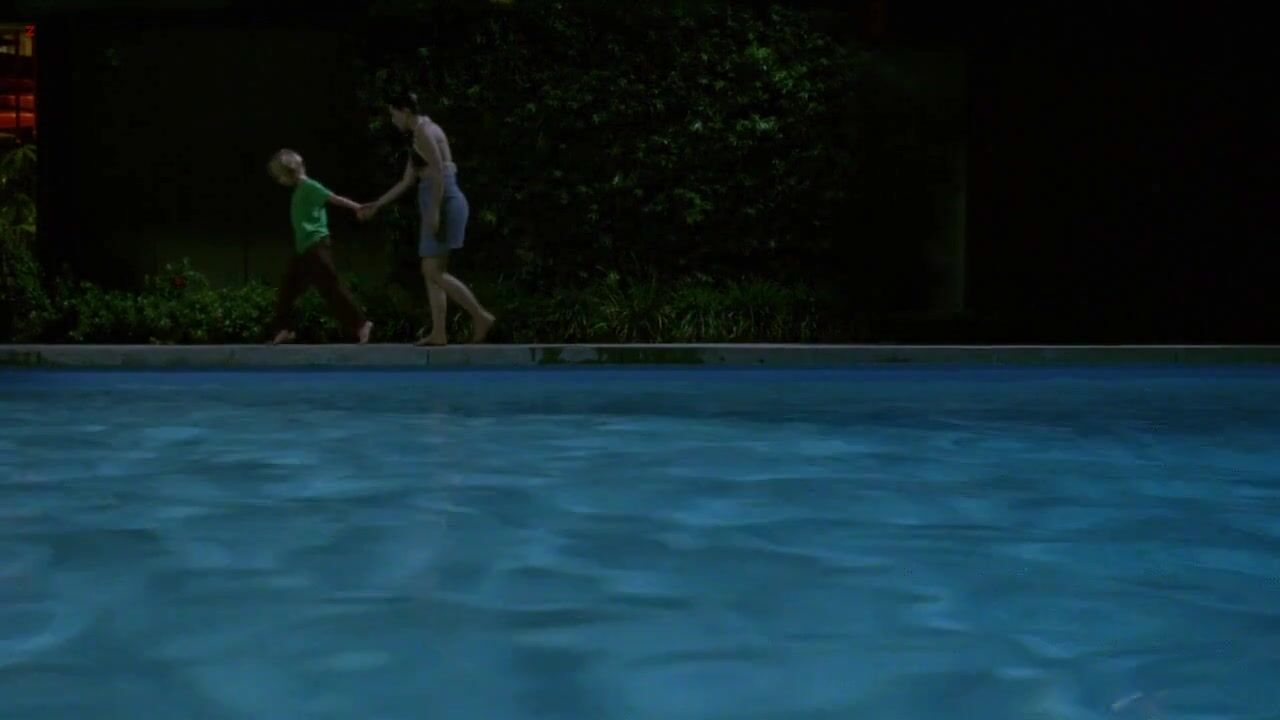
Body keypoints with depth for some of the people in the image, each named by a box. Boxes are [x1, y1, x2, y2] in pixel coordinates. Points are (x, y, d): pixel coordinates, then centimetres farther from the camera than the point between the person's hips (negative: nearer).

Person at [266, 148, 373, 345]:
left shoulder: (308, 186, -10)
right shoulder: (300, 189, 17)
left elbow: (335, 199, -15)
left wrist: (360, 209, -19)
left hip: (316, 246, -10)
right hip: (304, 248, 10)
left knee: (332, 287, -10)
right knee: (288, 287, 9)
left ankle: (360, 324, -8)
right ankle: (284, 329, 14)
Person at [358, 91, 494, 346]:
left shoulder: (424, 132, -9)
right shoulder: (418, 136, 21)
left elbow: (439, 173, -19)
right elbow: (406, 181, 26)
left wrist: (434, 211, -24)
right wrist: (376, 205, 29)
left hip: (444, 202, -10)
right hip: (441, 204, 10)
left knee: (433, 272, -12)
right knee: (432, 272, 7)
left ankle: (480, 316, -14)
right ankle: (439, 333, 5)